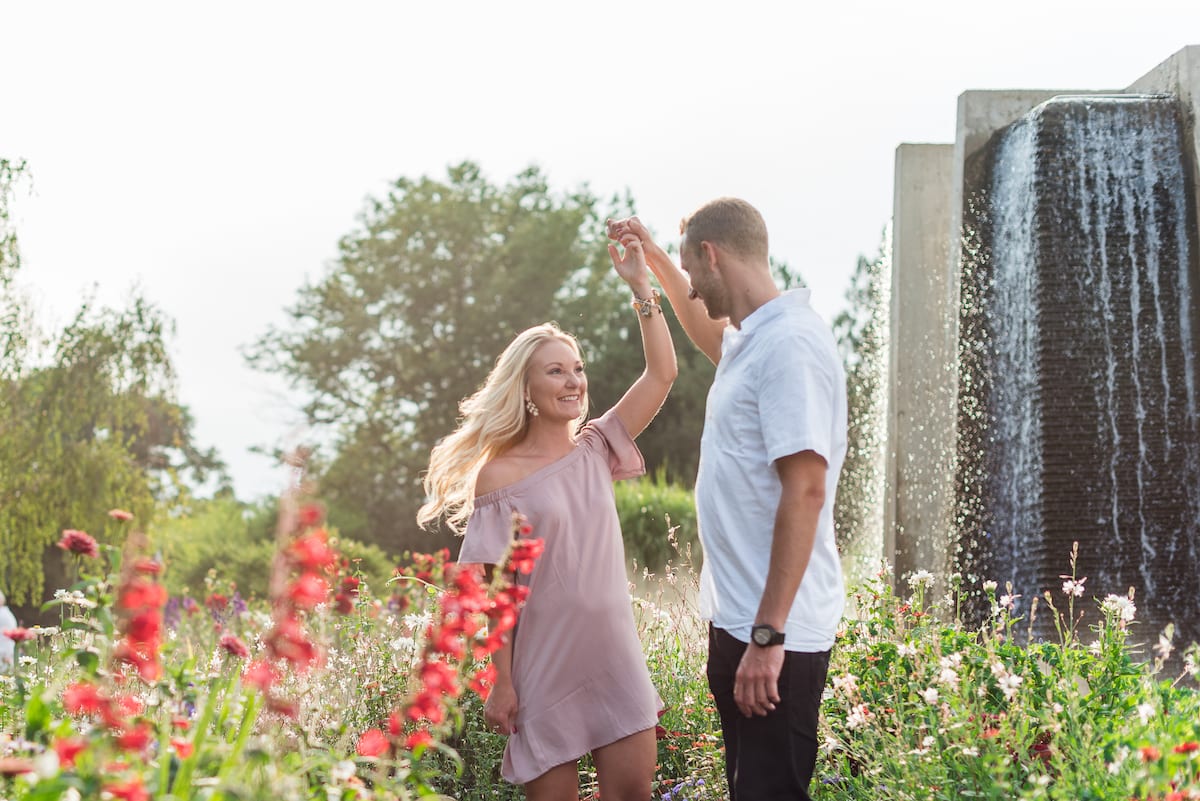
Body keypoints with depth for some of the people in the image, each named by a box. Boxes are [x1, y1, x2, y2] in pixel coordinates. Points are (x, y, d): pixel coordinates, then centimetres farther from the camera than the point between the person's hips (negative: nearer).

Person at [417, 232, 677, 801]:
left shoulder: (596, 450, 6)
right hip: (545, 667, -4)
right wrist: (501, 684, -10)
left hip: (616, 658, 4)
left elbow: (661, 374, -1)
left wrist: (640, 288, -7)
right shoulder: (500, 473, -7)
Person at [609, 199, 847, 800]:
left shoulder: (791, 345, -18)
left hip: (774, 636, -10)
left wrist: (769, 636, -26)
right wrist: (656, 260, 36)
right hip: (737, 619, 10)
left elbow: (805, 491, -24)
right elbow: (706, 333, 40)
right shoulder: (751, 340, 12)